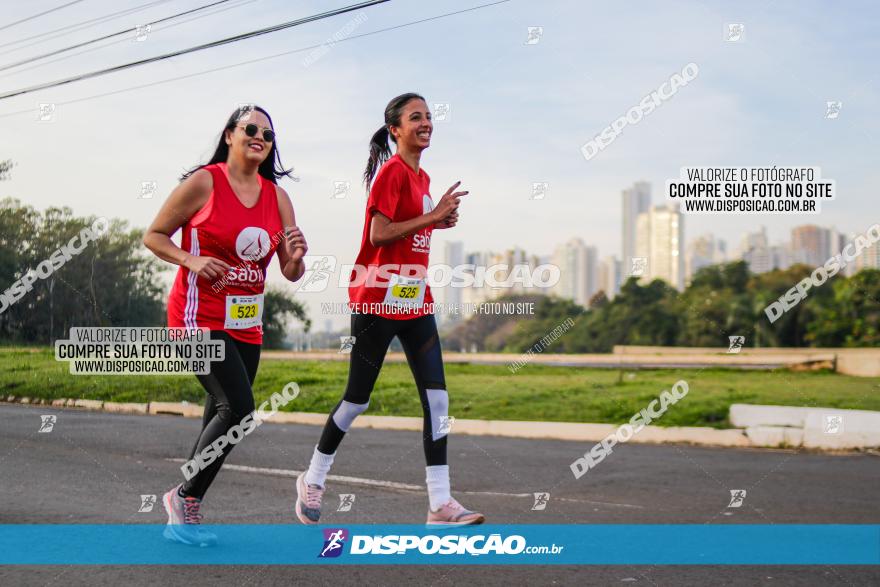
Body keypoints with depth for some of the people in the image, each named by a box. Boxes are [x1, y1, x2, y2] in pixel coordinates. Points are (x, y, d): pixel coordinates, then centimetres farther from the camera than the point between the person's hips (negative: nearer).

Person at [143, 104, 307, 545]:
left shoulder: (277, 197, 7)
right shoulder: (204, 182, -7)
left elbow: (291, 274, 7)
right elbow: (154, 236, -2)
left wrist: (297, 255, -15)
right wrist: (192, 261, -19)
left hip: (246, 324, 7)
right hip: (201, 317, -7)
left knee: (221, 415, 10)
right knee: (239, 408, -18)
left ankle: (182, 519, 22)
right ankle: (184, 498, 0)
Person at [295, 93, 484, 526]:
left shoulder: (421, 177, 15)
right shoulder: (392, 170, -10)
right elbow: (378, 234, -18)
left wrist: (438, 221, 7)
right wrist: (432, 216, -18)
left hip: (415, 300, 8)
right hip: (378, 297, -8)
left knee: (437, 398, -3)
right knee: (358, 398, 2)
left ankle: (440, 503, -2)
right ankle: (313, 479, 23)